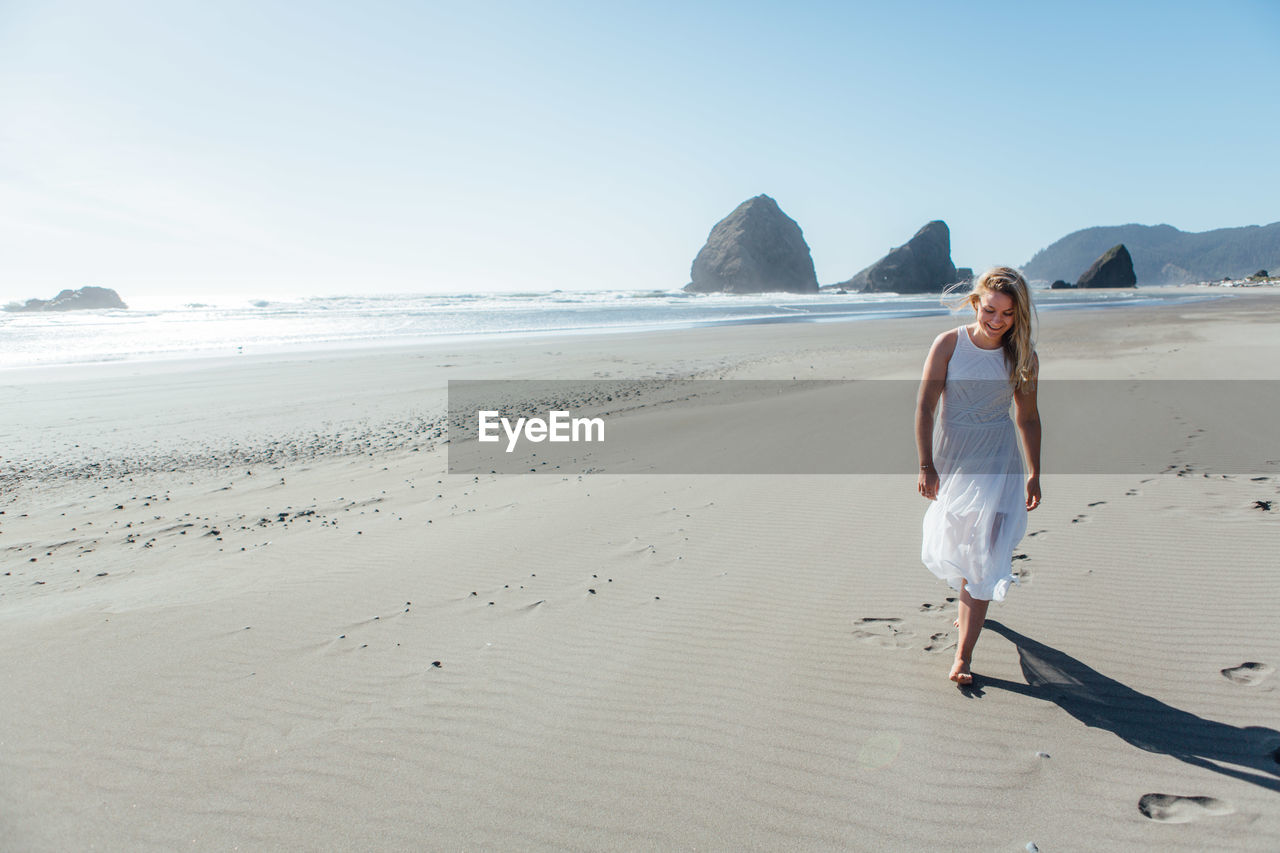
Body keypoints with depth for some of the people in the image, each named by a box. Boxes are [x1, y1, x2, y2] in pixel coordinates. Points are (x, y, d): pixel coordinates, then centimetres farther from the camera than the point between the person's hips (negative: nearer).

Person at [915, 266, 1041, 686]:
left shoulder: (1022, 357, -4)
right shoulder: (949, 344, -9)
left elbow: (1028, 417, 7)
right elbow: (925, 405, -9)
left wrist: (1034, 474, 11)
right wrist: (926, 465, -13)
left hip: (997, 462, -1)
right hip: (950, 457, 1)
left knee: (983, 554, -7)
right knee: (954, 545, 18)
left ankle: (964, 652, -1)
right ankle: (970, 609, 49)